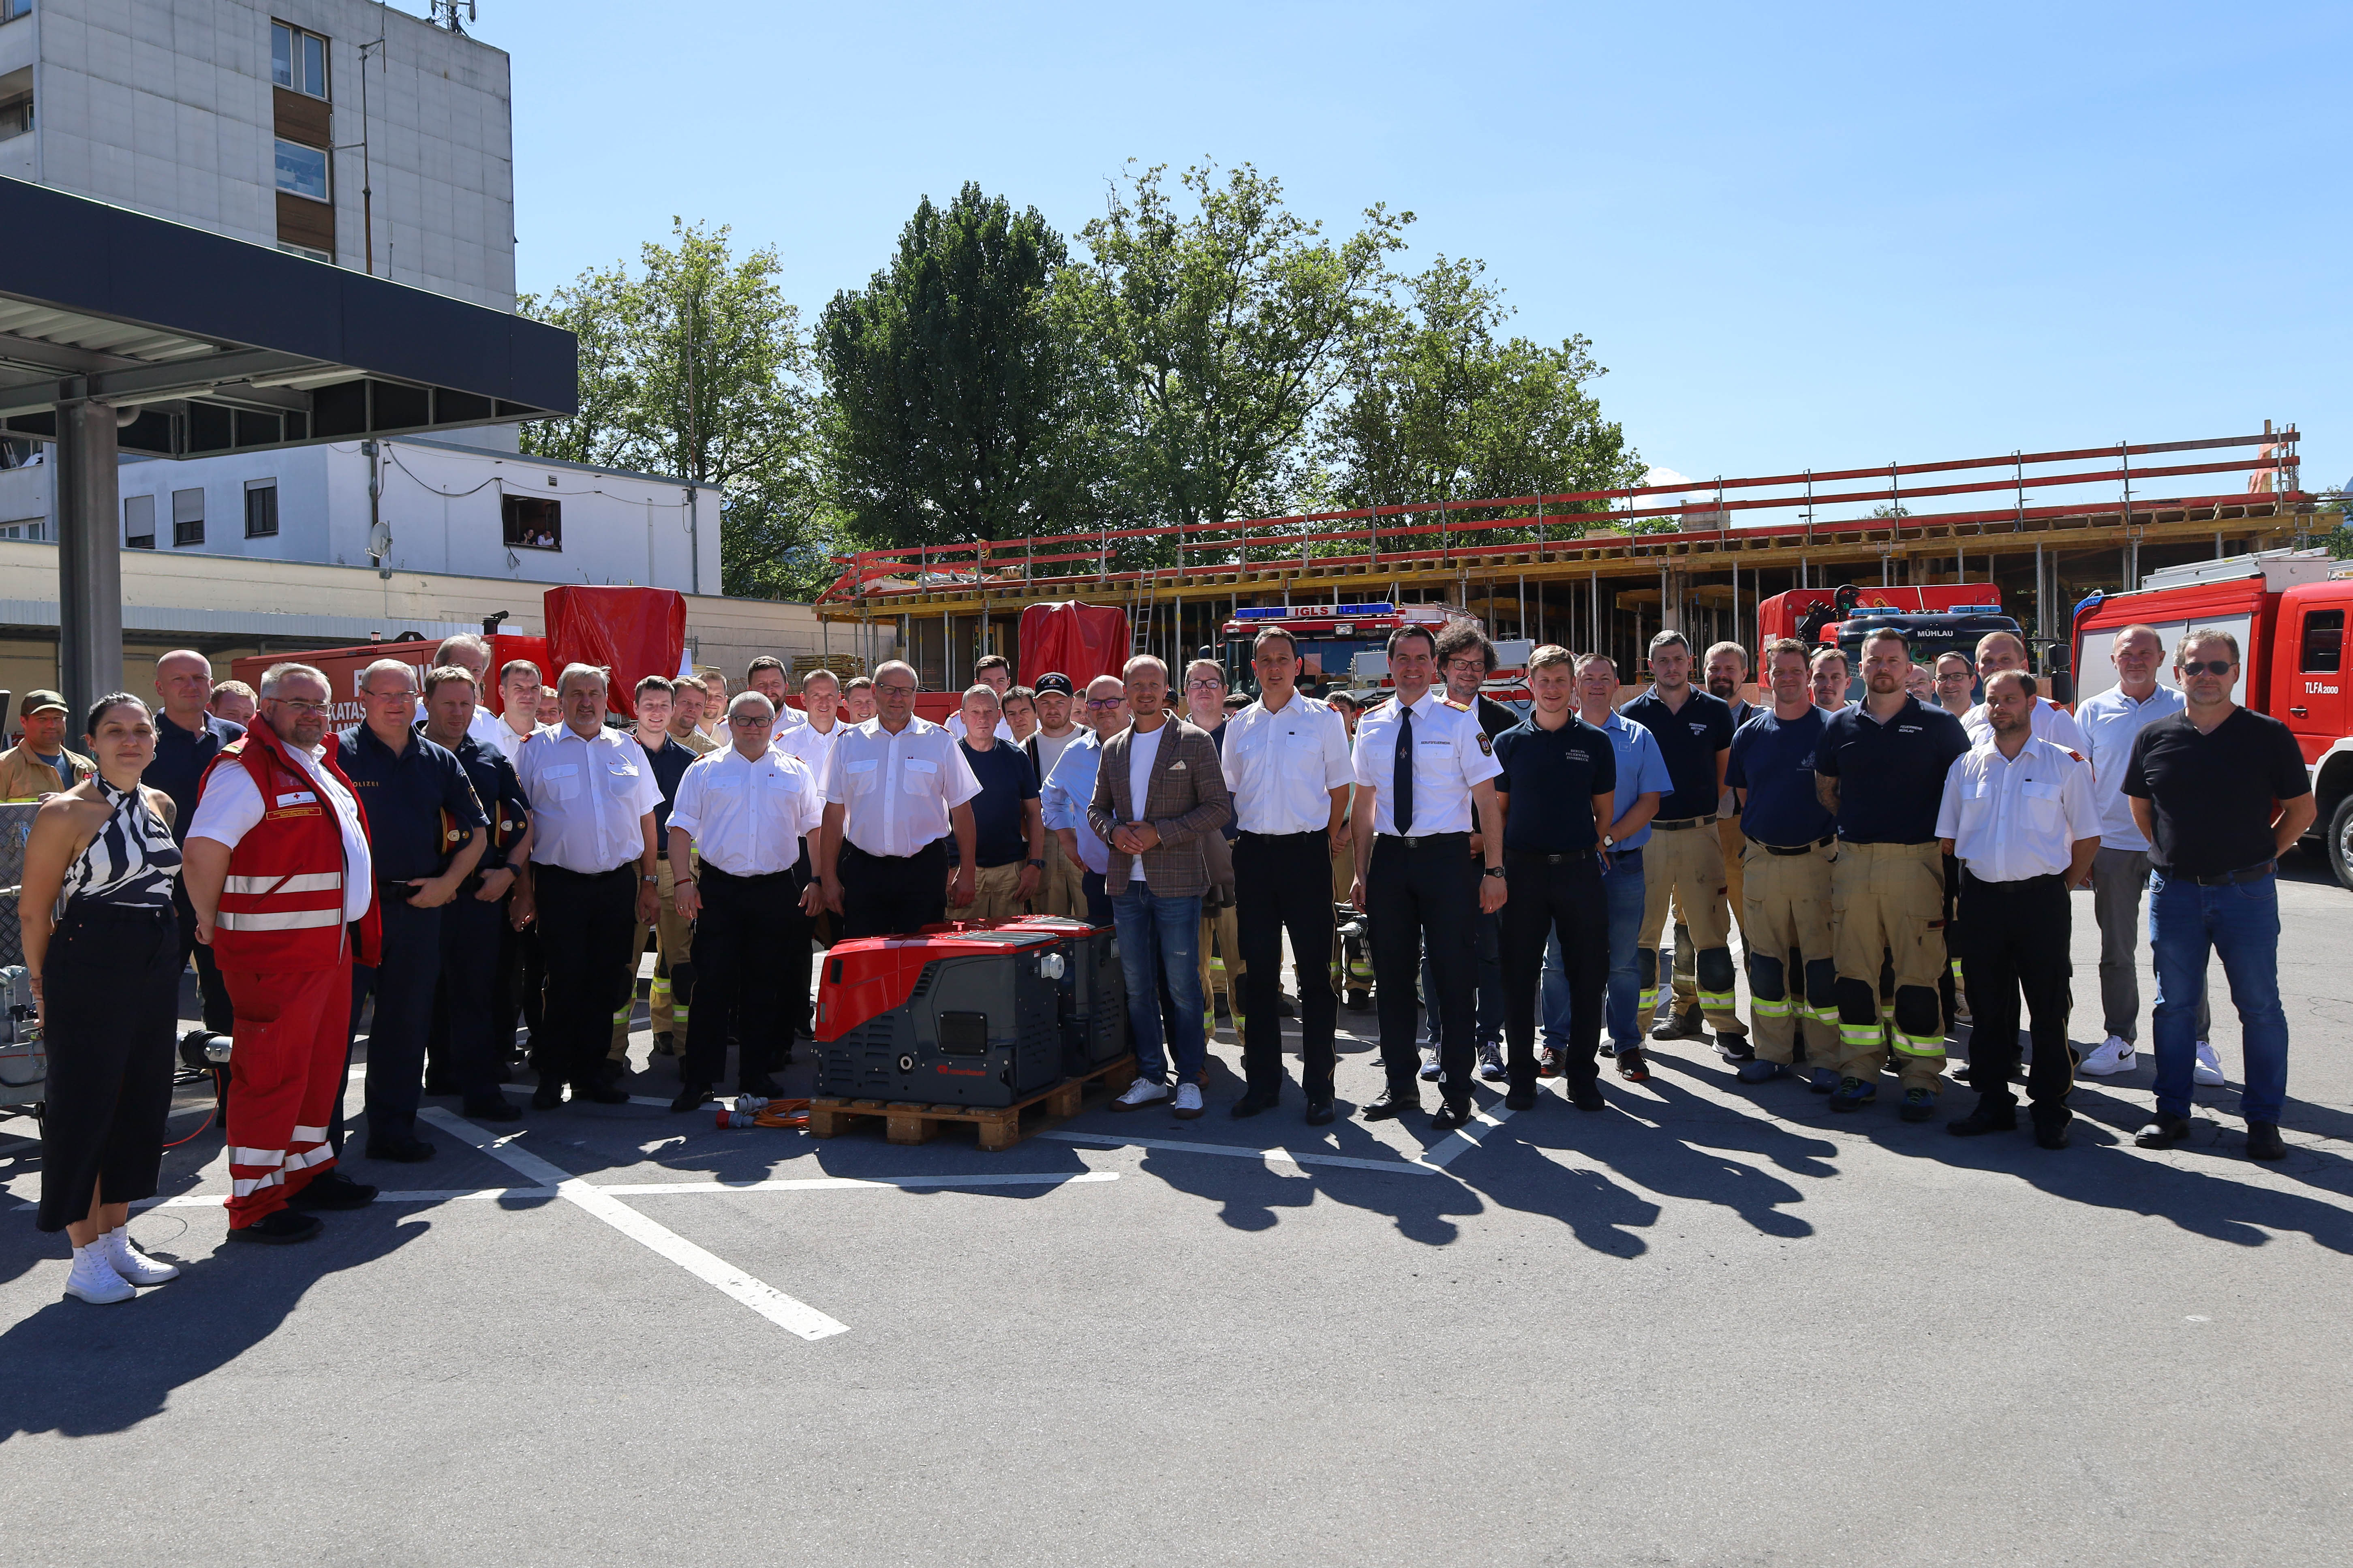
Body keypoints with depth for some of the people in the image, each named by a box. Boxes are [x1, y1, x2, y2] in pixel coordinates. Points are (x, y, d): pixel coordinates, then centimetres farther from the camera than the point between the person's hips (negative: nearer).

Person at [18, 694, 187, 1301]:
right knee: (84, 1109, 0)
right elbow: (33, 909, -7)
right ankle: (87, 1258, 11)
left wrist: (169, 942, 16)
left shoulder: (161, 805, 9)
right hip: (89, 975, -7)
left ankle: (117, 1242, 24)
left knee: (141, 1105, 11)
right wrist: (43, 981, -2)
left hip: (156, 972, 7)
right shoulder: (65, 813, -11)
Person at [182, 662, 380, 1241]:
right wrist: (211, 922, -13)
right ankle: (254, 1203, 5)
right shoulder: (245, 769, -14)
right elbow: (203, 850, -24)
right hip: (274, 952, -9)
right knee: (272, 1070, -3)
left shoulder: (321, 766, 16)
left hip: (330, 945, 9)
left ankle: (308, 1170, 31)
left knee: (322, 1061, 17)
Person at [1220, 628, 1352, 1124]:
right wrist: (1242, 843, 8)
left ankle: (1319, 1087, 8)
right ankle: (1261, 1082, 18)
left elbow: (1340, 788, 3)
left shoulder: (1323, 720, 1)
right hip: (1253, 854, 4)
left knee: (1314, 972, 0)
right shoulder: (1238, 726, 10)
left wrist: (1328, 840, -1)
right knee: (1258, 972, 9)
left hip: (1306, 852, -3)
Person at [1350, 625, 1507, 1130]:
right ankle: (1401, 1085, 24)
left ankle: (1456, 1093, 13)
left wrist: (1494, 870, -9)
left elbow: (1486, 799, -4)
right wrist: (1361, 873, 9)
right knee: (1392, 974, 10)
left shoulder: (1459, 721, -2)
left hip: (1445, 856, -4)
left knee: (1453, 974, 1)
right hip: (1389, 856, 4)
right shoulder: (1371, 726, 9)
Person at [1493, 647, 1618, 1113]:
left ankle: (1581, 1074, 15)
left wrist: (1593, 847, 4)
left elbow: (1605, 810, 12)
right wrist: (1499, 865, 3)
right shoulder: (1509, 742, 5)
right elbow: (1497, 809, 9)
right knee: (1519, 975, 2)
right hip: (1523, 869, 0)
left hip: (1579, 868, 0)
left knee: (1588, 973, 3)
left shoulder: (1595, 742, 6)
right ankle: (1522, 1075, 13)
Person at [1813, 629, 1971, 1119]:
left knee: (1919, 974, -1)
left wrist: (1946, 837, 2)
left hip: (1915, 860, -3)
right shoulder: (1841, 726, 11)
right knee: (1854, 970, 6)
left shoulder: (1938, 725, 2)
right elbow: (1824, 790, 21)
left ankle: (1921, 1078, 7)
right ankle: (1859, 1071, 15)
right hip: (1852, 860, 3)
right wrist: (1855, 826, 12)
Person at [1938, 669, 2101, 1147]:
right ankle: (1993, 1103, 18)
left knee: (2048, 1011, 0)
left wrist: (2060, 888, 1)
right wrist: (1973, 882, 8)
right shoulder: (1967, 766, 10)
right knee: (1988, 1006, 8)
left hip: (2041, 898, -3)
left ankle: (2050, 1110, 10)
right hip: (1981, 897, 3)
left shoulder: (2065, 765, 2)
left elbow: (2088, 839, 4)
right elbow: (1948, 837, 14)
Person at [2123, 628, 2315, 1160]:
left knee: (2260, 1005, 4)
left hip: (2247, 891, -2)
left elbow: (2301, 809, 5)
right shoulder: (2155, 738, 2)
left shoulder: (2269, 736, -3)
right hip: (2174, 890, 2)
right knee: (2174, 1005, 8)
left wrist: (2261, 855, 2)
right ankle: (2171, 1112, 18)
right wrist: (2171, 853, 11)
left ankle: (2263, 1118, 15)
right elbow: (2140, 806, 16)